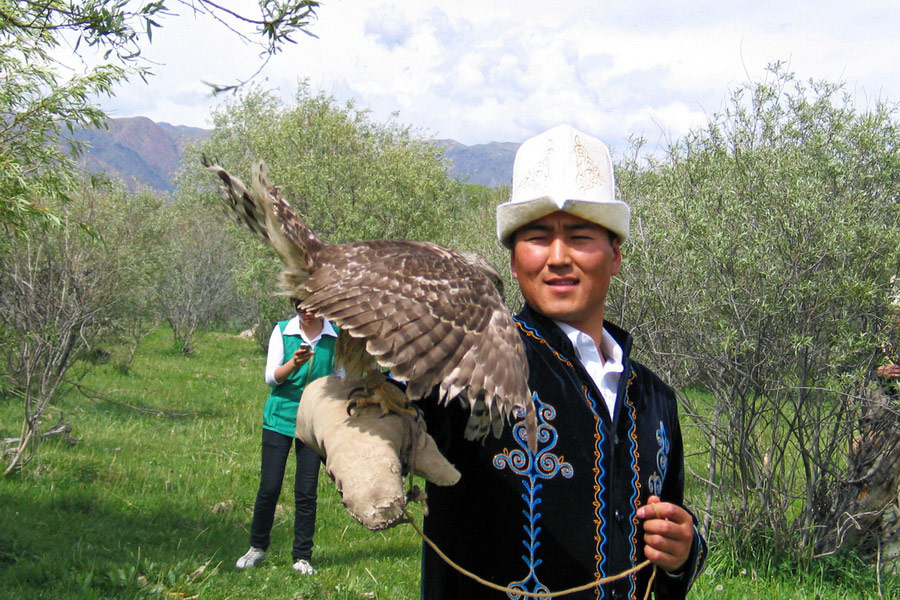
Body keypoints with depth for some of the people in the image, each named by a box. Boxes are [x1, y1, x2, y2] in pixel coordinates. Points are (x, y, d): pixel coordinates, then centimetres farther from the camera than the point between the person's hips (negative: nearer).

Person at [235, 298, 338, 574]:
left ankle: (302, 557, 13)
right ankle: (257, 547, 21)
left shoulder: (336, 334, 1)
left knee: (306, 492, 2)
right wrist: (294, 363, -25)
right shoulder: (282, 331, -2)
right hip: (280, 416, -1)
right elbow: (271, 377, -6)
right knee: (269, 488, 1)